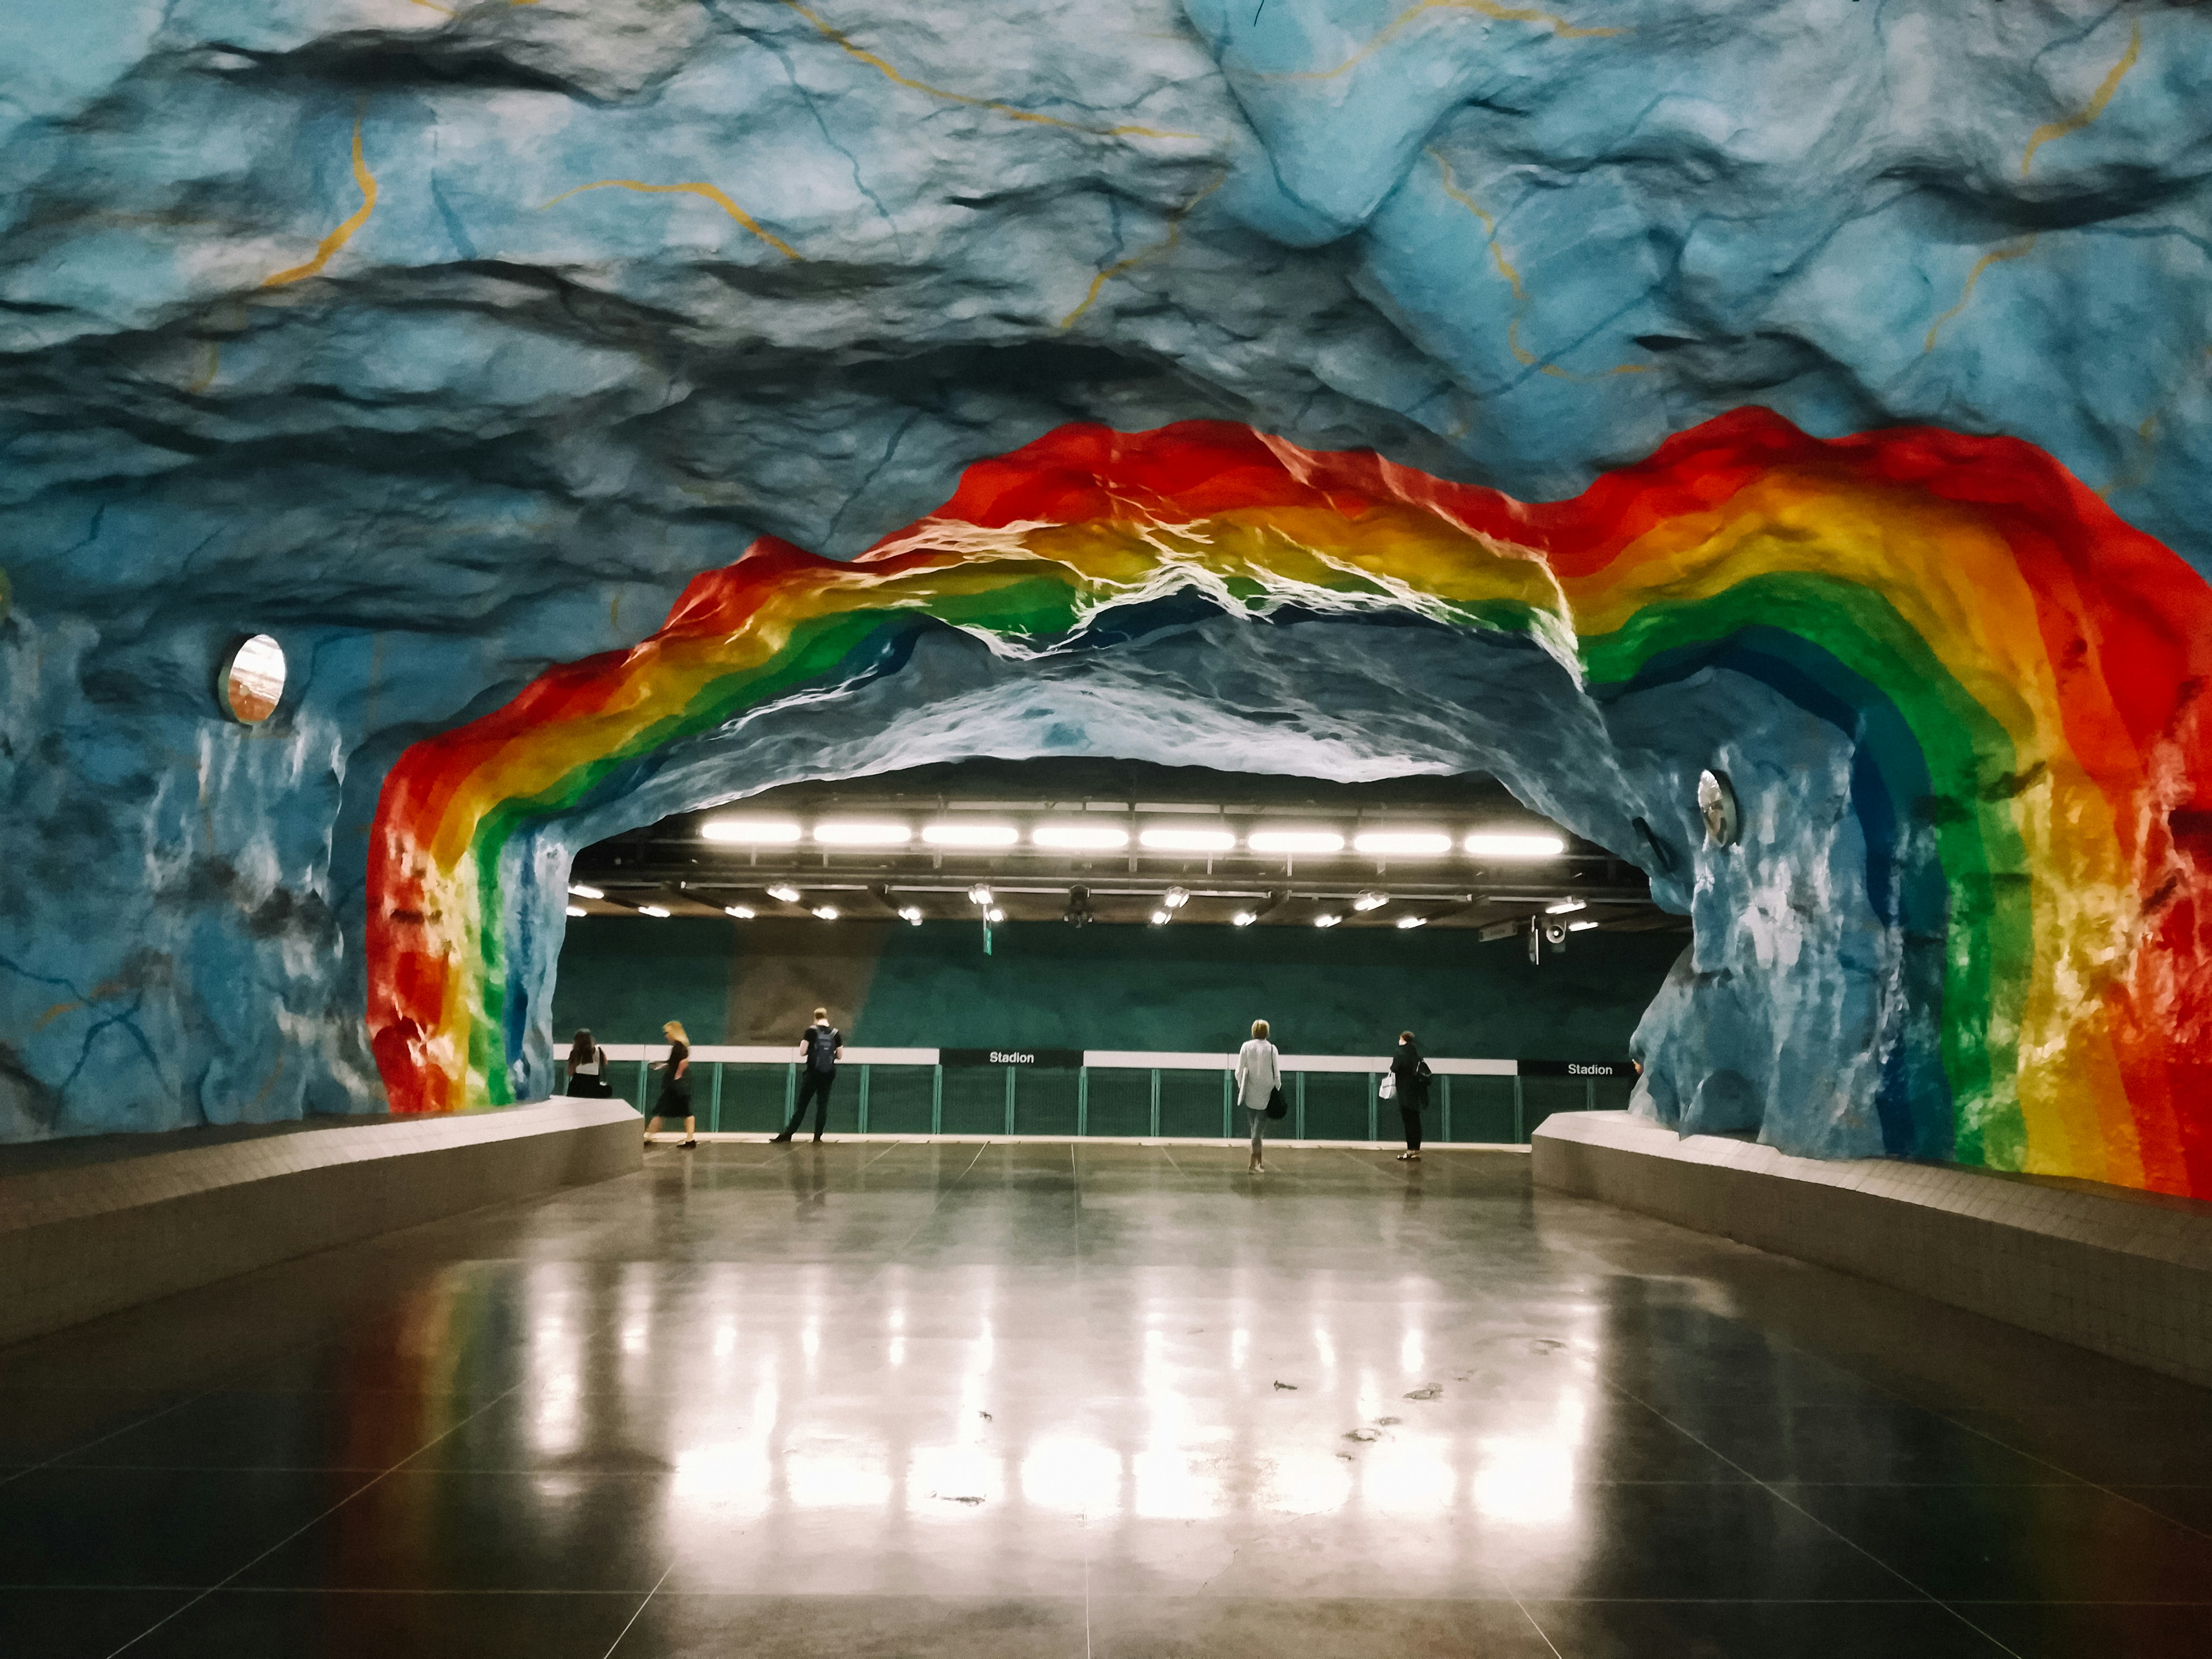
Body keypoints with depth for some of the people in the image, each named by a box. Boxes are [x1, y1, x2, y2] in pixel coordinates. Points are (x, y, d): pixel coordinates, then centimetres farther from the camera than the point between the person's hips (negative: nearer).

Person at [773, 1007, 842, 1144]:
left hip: (812, 1072, -2)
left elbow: (802, 1052, -8)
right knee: (823, 1104, 7)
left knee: (802, 1104, 5)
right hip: (828, 1074, 2)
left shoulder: (811, 1031, -6)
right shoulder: (836, 1033, 1)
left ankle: (789, 1134, 7)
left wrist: (811, 1049, 11)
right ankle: (818, 1137, 5)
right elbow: (839, 1055, 4)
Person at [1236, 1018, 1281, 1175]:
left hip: (1250, 1096, 2)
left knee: (1256, 1128, 16)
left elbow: (1239, 1071, -3)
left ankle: (1259, 1162, 21)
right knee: (1258, 1129, 2)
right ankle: (1254, 1164, -3)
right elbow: (1277, 1074, -7)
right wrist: (1277, 1091, 5)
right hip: (1266, 1097, -2)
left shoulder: (1246, 1047, -4)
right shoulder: (1271, 1049, -9)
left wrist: (1241, 1087, 12)